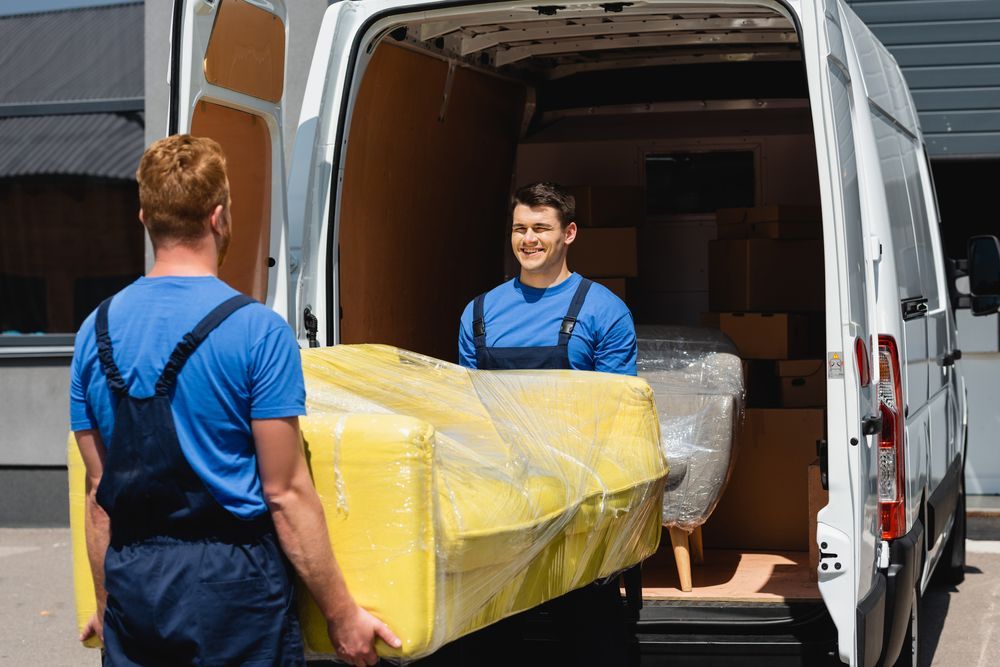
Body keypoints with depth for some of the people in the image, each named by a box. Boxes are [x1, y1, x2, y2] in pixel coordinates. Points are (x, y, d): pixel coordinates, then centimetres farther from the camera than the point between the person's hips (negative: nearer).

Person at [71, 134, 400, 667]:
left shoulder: (97, 331, 3)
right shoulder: (258, 331, -11)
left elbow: (97, 489, 9)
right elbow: (285, 492, -12)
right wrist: (341, 613, -5)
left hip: (133, 582, 4)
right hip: (231, 582, -4)